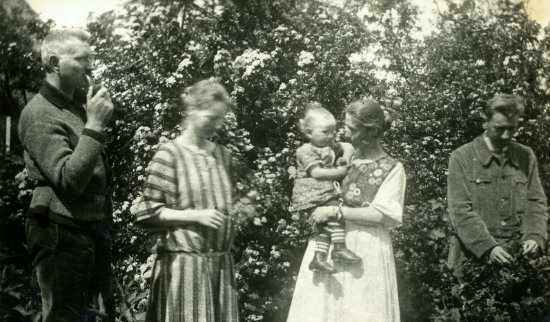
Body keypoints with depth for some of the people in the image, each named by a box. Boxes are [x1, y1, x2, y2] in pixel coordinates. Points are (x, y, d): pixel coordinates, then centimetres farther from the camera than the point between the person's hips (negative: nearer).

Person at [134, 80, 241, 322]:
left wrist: (235, 215, 6)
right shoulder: (170, 154, -6)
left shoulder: (223, 155, 13)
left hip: (221, 261, 6)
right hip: (184, 260, -6)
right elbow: (147, 213, -9)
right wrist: (196, 216, -16)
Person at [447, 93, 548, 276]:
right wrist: (489, 247, -18)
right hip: (476, 256, -3)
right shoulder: (462, 157, 0)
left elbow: (536, 203, 12)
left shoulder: (526, 157, 12)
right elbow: (461, 211, -7)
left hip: (520, 254, 3)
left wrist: (534, 237, -8)